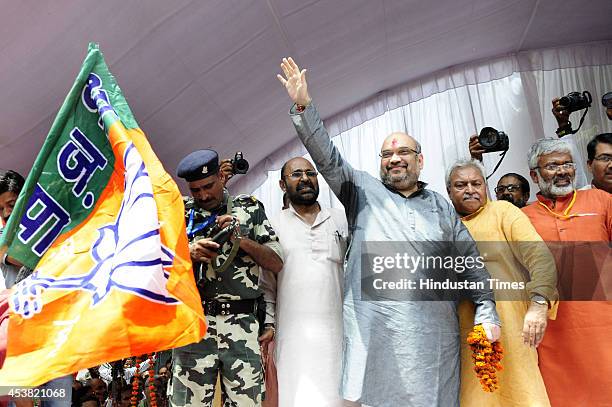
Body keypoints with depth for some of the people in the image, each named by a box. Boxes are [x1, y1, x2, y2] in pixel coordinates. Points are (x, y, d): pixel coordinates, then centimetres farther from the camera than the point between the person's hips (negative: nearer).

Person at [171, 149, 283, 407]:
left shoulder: (250, 207, 11)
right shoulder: (181, 214, 12)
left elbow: (277, 264, 5)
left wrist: (241, 239, -8)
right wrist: (188, 254, -10)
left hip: (243, 326, 0)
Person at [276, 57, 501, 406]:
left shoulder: (442, 206, 16)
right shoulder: (364, 191, 10)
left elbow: (470, 260, 15)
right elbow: (327, 157, 0)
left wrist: (487, 312, 8)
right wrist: (304, 106, -9)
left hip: (435, 332, 3)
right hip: (375, 328, -2)